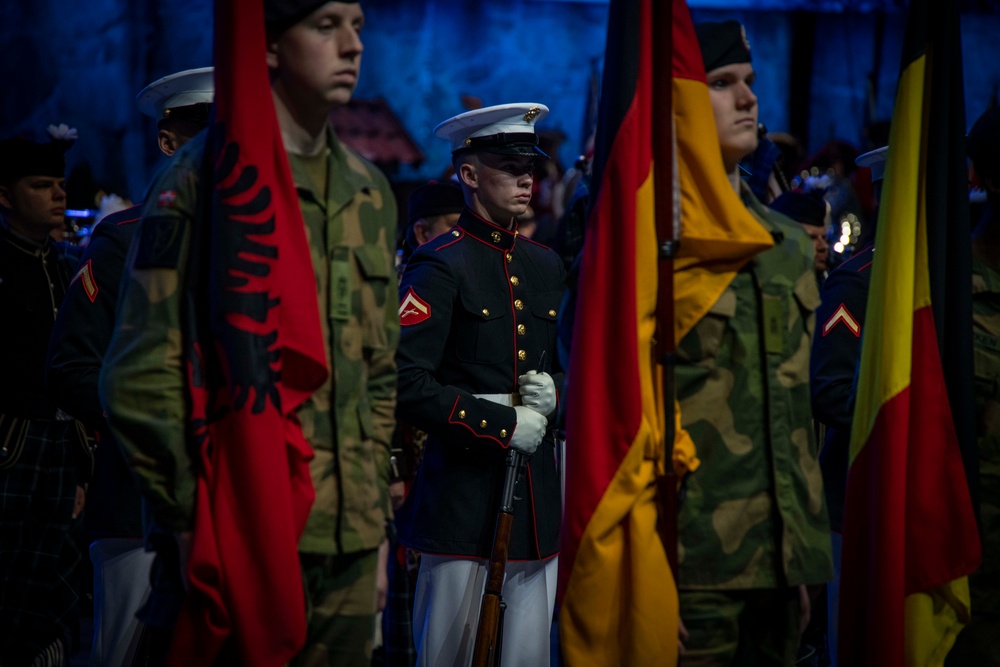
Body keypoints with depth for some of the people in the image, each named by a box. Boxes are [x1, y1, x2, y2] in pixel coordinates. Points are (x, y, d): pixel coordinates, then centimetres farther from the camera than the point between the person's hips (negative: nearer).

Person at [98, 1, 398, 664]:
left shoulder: (370, 192, 15)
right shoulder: (207, 181, -6)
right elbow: (141, 379, -9)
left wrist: (374, 495, 14)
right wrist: (196, 515, -11)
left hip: (352, 535, 6)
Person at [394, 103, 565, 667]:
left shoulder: (547, 265, 14)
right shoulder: (442, 266, -7)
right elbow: (406, 383, -15)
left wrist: (551, 392, 0)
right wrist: (503, 425, -14)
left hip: (538, 489, 6)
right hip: (464, 487, -6)